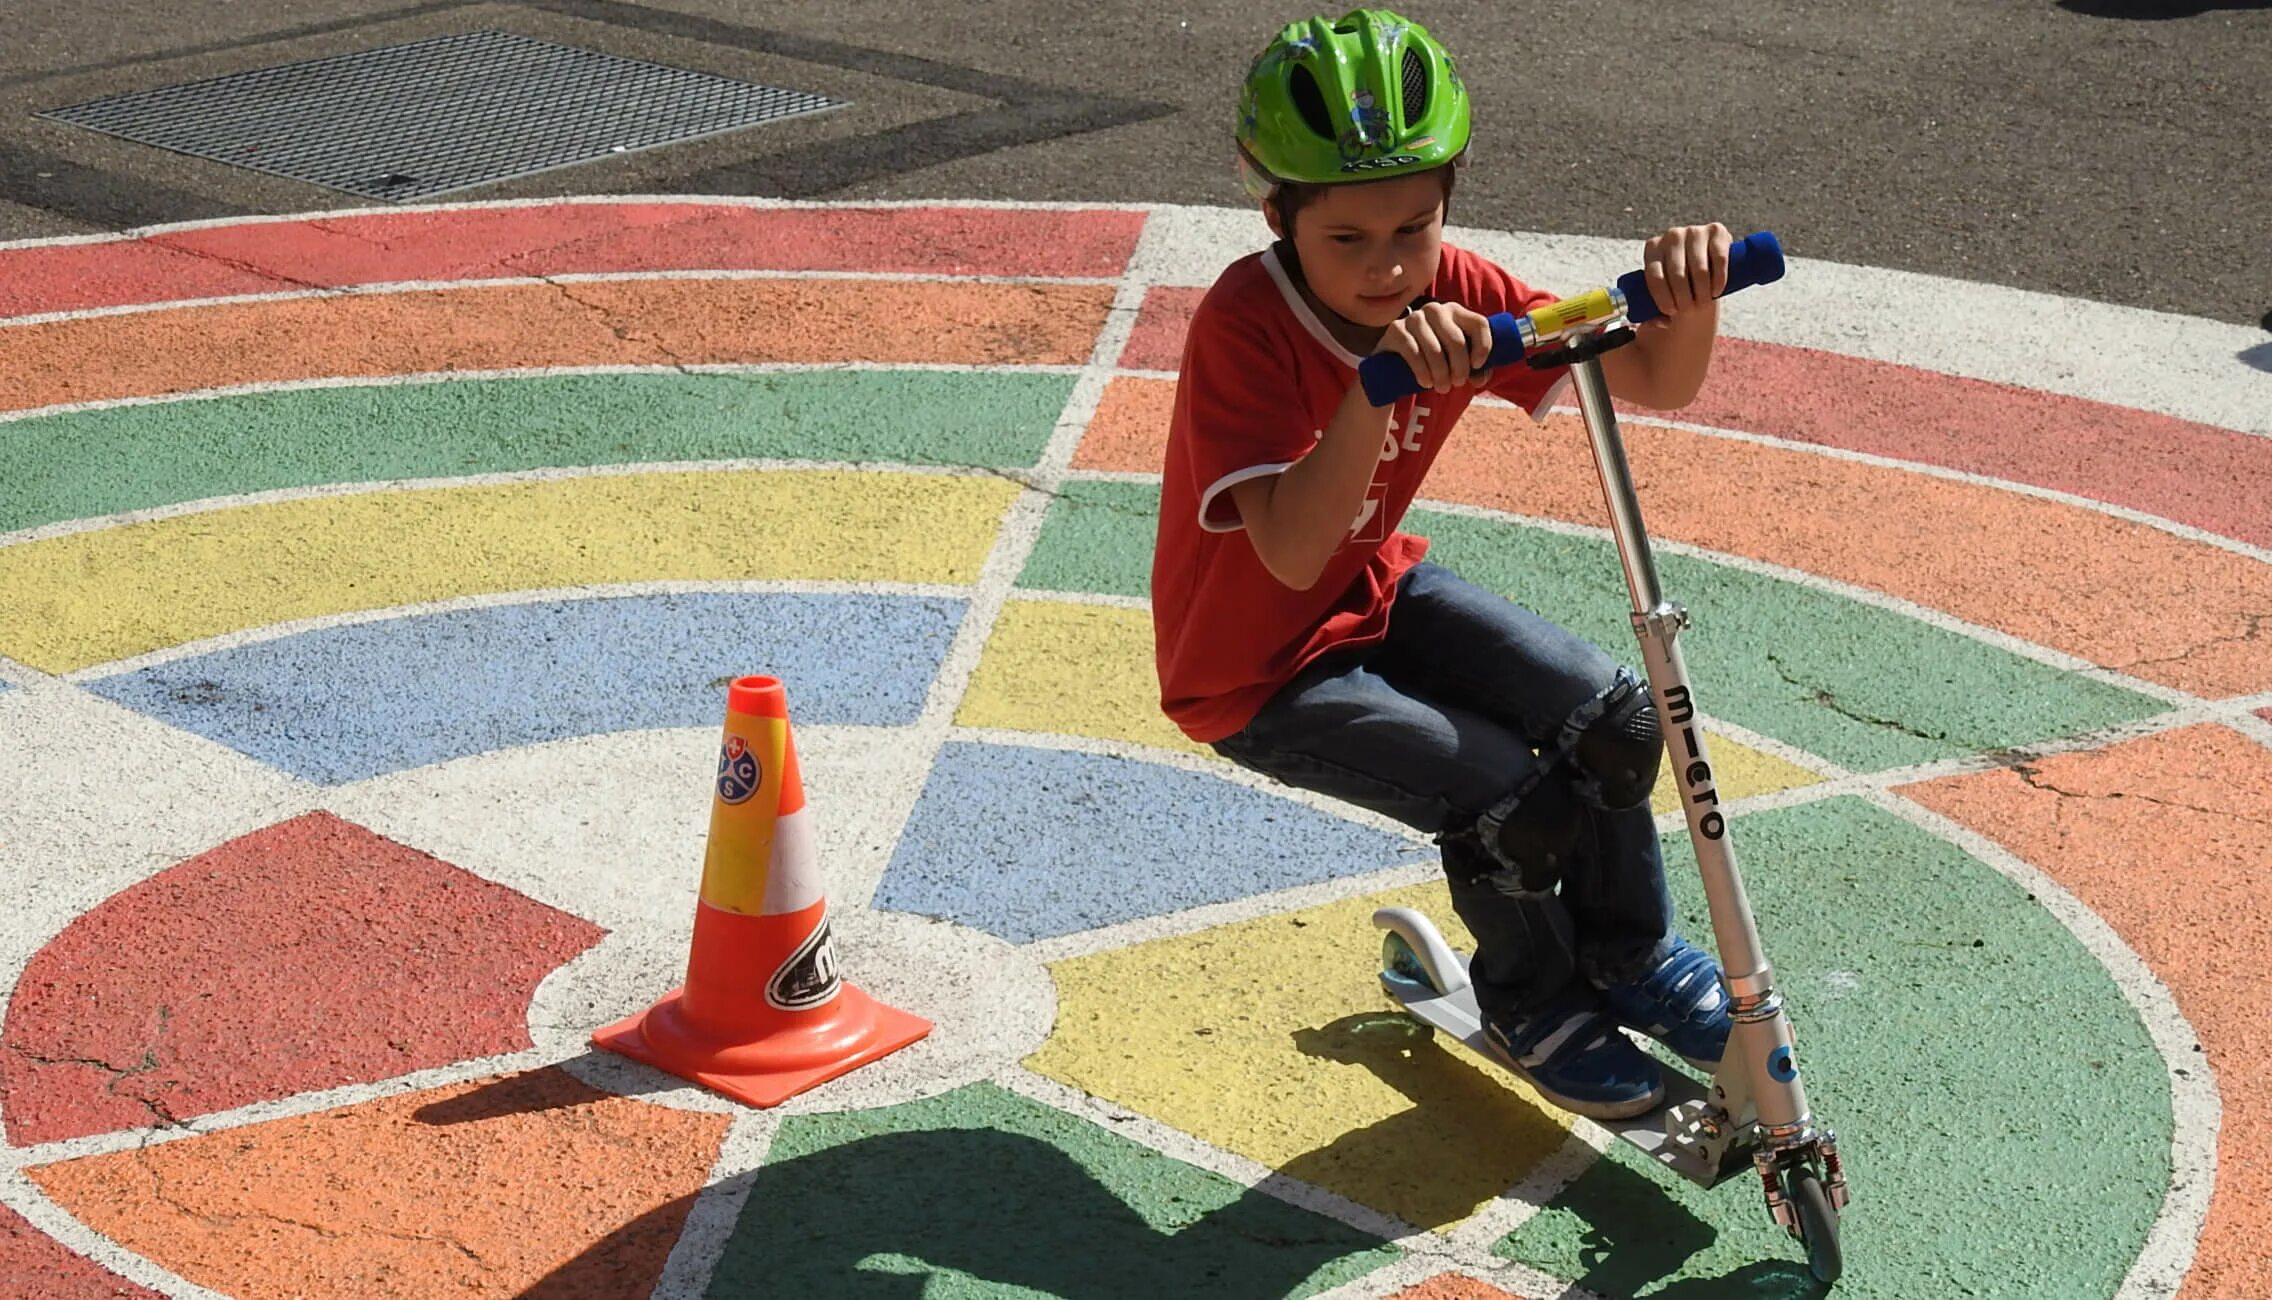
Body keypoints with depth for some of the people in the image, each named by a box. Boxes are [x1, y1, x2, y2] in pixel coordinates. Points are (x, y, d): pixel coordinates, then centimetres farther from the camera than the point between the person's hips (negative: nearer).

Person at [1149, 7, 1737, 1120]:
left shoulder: (1448, 293, -12)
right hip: (1253, 672, -6)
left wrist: (1688, 299, -36)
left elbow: (1655, 383, -13)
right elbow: (1292, 553, -42)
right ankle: (1530, 1000, 15)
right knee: (1512, 801, -17)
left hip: (1376, 595, 6)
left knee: (1612, 716, -7)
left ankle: (1628, 958, 21)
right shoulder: (1243, 326, -30)